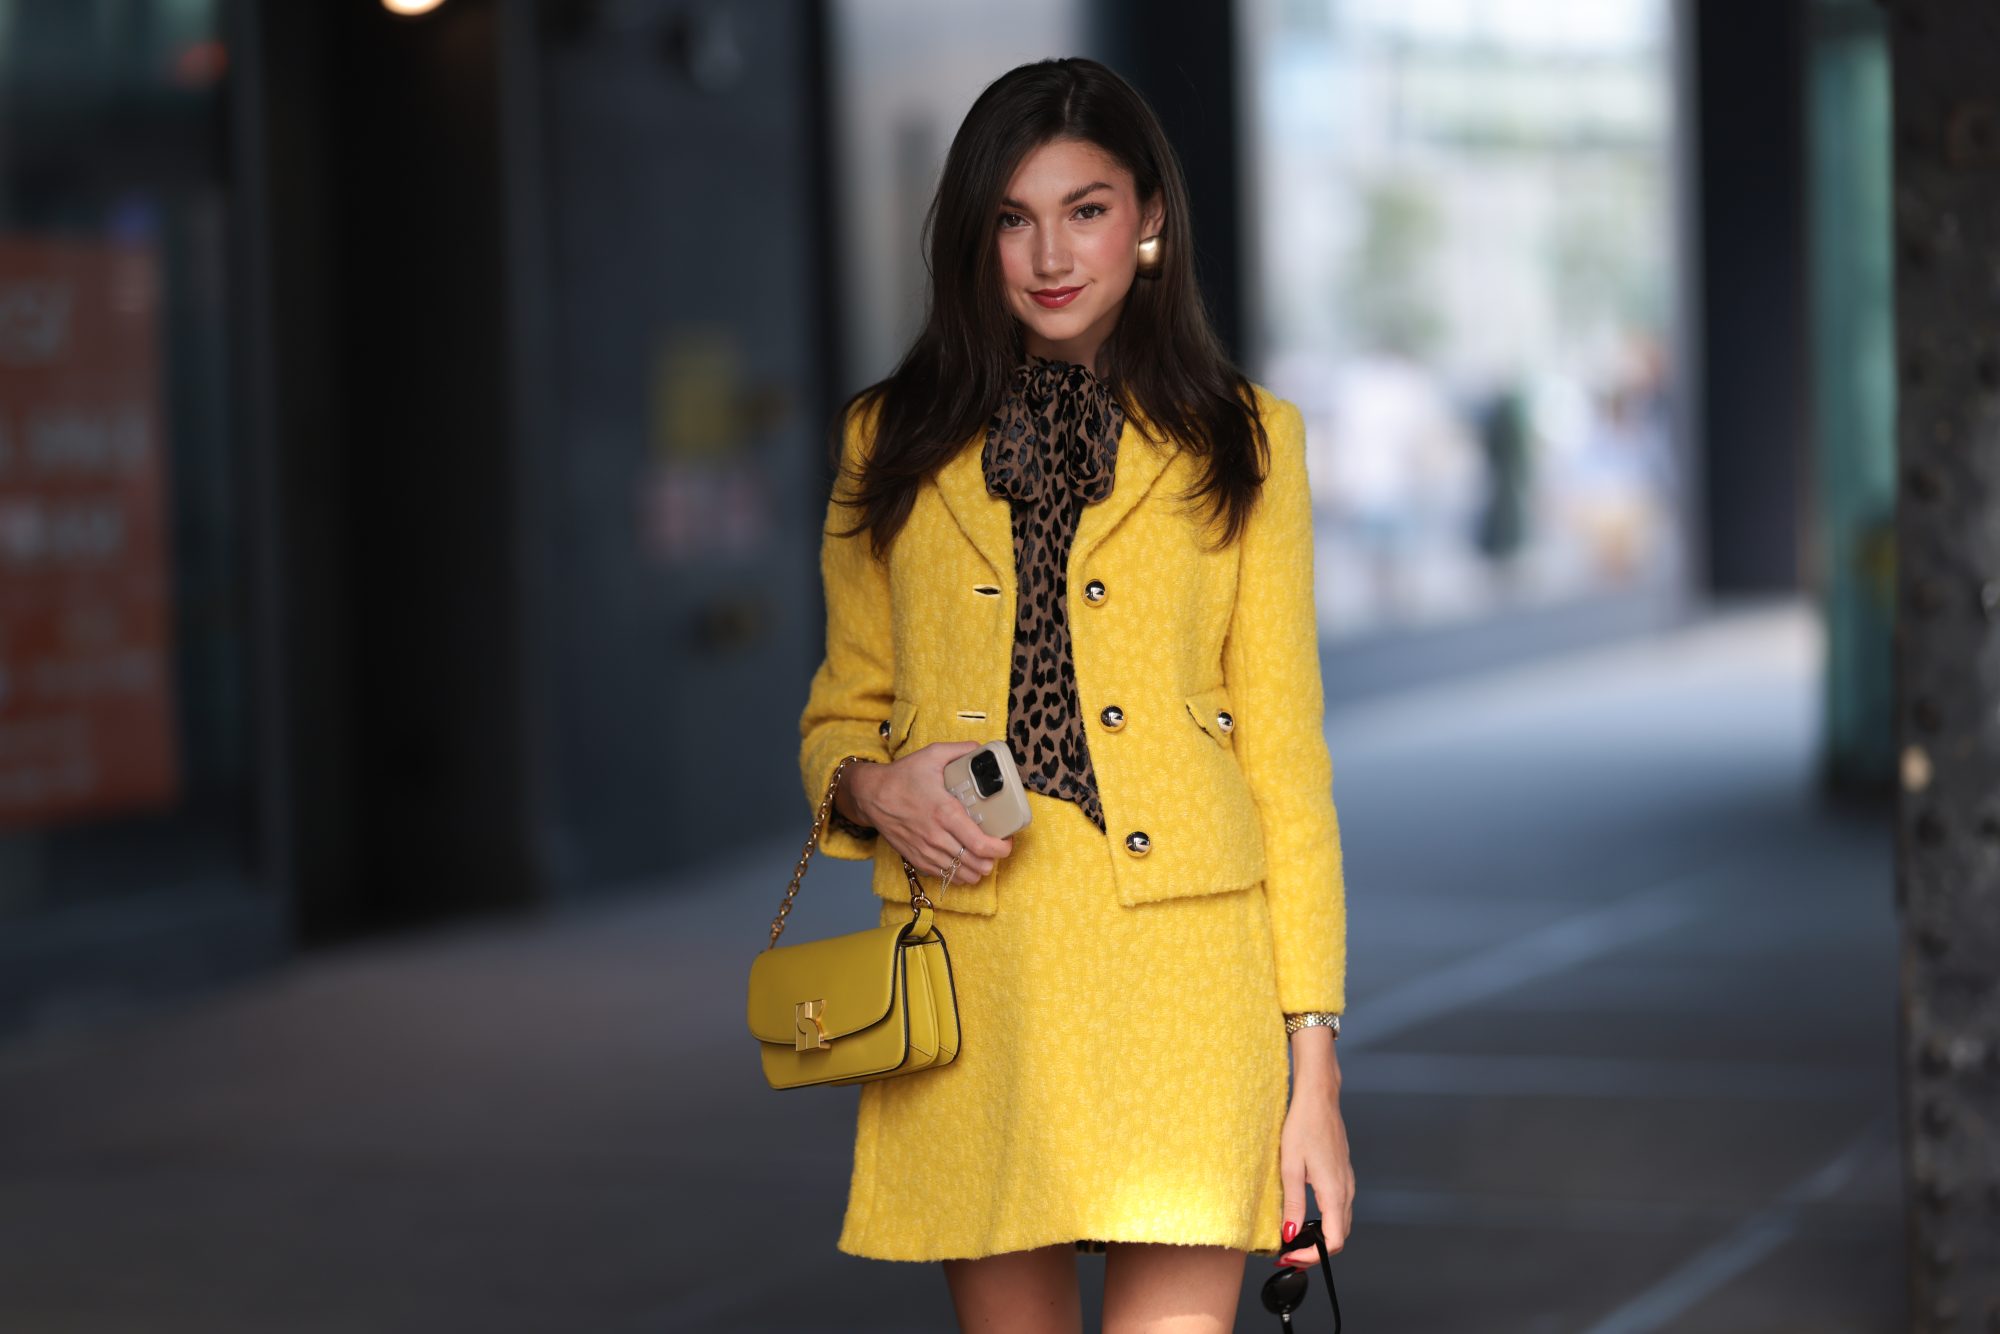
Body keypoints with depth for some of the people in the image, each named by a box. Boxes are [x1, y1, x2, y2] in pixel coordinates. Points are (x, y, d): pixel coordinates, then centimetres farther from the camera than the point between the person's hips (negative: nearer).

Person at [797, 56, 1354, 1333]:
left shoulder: (1242, 446, 8)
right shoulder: (894, 447, 11)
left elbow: (1286, 756, 5)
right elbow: (840, 715, 19)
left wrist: (1313, 1068, -1)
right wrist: (873, 788, -7)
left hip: (1180, 976, -2)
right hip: (970, 978, 2)